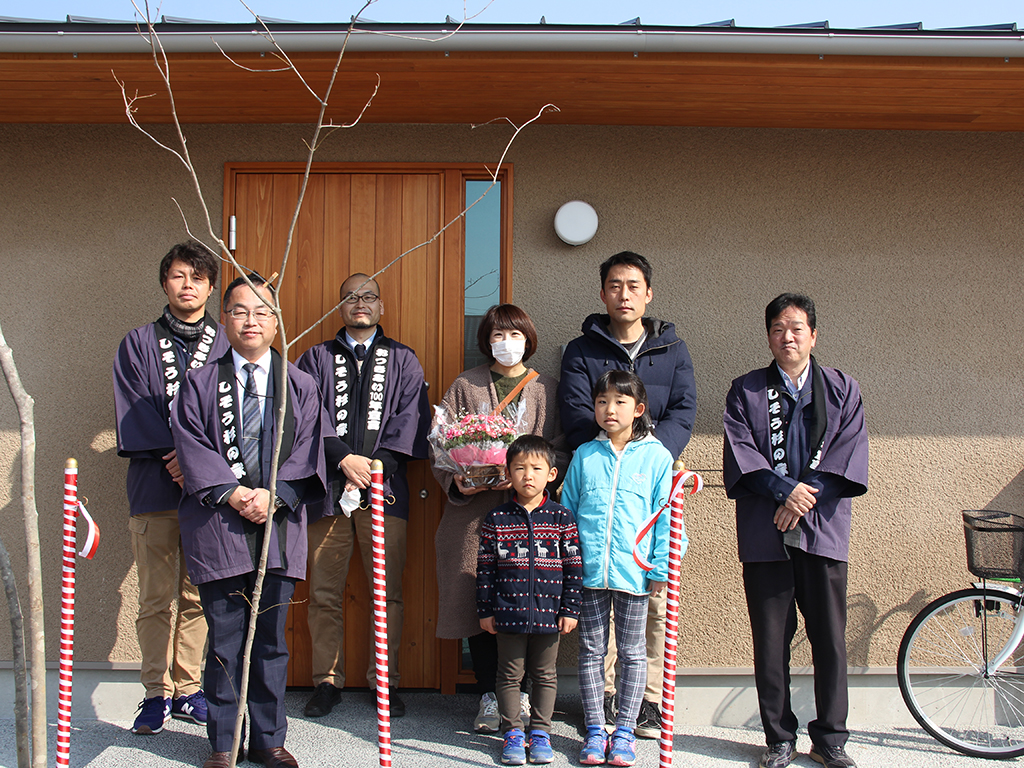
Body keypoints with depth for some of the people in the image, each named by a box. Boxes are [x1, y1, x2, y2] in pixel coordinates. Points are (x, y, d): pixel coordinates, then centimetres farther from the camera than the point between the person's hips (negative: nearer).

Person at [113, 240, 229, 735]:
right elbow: (134, 414, 2)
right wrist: (174, 453, -11)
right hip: (154, 487, 0)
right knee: (155, 597, 1)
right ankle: (157, 694, 10)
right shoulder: (138, 345, 11)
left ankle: (187, 690, 13)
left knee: (197, 596, 3)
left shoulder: (227, 347, 11)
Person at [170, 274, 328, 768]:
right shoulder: (200, 383, 8)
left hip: (279, 525, 1)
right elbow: (192, 447, -1)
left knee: (270, 639, 7)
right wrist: (232, 494, -13)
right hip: (217, 526, -1)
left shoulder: (300, 386, 10)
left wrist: (274, 496, -12)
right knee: (225, 640, 3)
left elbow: (307, 453, 4)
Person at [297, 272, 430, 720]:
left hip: (384, 488, 0)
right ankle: (327, 681, 13)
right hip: (328, 488, 0)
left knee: (387, 591, 0)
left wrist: (377, 463, -9)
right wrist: (343, 457, -11)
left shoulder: (403, 360, 15)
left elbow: (411, 417, 4)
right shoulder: (316, 359, 15)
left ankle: (385, 681, 10)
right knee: (325, 592, 2)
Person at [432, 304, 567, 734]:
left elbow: (561, 451, 4)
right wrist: (454, 482, -9)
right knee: (477, 603, -1)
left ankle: (521, 695, 11)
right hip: (474, 511, 1)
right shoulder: (464, 387, 13)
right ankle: (488, 697, 11)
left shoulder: (546, 390, 11)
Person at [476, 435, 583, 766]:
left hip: (549, 613, 0)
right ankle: (512, 733, 21)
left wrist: (570, 609, -1)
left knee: (545, 675, 11)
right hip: (509, 613, 0)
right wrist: (485, 610, 1)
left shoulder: (562, 519, -1)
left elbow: (574, 566, 1)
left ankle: (540, 732, 24)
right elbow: (485, 567, 2)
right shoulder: (497, 519, -1)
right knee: (510, 675, 9)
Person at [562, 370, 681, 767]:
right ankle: (594, 730, 21)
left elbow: (666, 515, -1)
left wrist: (661, 567, -5)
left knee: (632, 652, 9)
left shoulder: (656, 456, -1)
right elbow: (567, 509, 10)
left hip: (633, 571, -2)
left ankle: (624, 732, 21)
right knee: (591, 651, 9)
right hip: (589, 570, 2)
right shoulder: (584, 455, 5)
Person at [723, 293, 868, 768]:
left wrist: (807, 497, -10)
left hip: (824, 529, 1)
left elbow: (850, 450, 3)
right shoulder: (745, 391, 11)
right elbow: (740, 449, -1)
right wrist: (784, 490, -14)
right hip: (765, 532, 0)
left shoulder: (843, 389, 13)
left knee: (830, 637, 1)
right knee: (770, 638, 3)